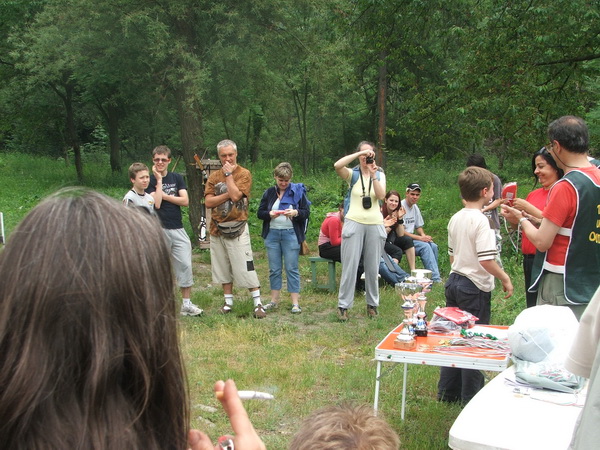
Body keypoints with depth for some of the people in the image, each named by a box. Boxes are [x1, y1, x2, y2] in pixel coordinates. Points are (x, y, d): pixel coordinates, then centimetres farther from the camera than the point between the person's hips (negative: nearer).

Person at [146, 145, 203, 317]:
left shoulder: (177, 178, 10)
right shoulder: (150, 180, 0)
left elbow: (185, 200, -1)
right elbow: (156, 203, -14)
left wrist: (164, 196, -7)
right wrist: (159, 181, -11)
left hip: (178, 229, 3)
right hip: (159, 230, -3)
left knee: (185, 265, 0)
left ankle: (186, 304, 7)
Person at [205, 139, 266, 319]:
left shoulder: (244, 174, -3)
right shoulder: (214, 176, 10)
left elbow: (235, 195, -19)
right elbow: (208, 202, -2)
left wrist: (228, 174, -11)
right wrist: (228, 195, -14)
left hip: (237, 228, -5)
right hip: (217, 229, 5)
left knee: (245, 267, -8)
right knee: (223, 268, 12)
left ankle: (258, 303, -2)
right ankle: (228, 302, 22)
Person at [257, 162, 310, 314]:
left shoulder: (298, 191, 2)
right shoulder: (269, 193, 9)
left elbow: (306, 212, -1)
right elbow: (260, 213, 7)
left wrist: (296, 213, -21)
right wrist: (269, 214, -15)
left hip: (291, 234, -3)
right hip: (272, 234, 3)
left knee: (292, 269, -2)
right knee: (274, 269, 8)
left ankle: (295, 303, 1)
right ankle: (274, 300, 17)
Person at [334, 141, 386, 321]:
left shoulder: (380, 175, 11)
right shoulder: (352, 174, 3)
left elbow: (381, 195, -7)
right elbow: (337, 166, -19)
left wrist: (373, 175, -15)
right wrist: (359, 154, -17)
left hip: (375, 224, 3)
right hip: (354, 223, -2)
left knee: (373, 267, 8)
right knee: (350, 266, -4)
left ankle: (372, 304, 20)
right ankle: (343, 305, 2)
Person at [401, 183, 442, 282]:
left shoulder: (415, 207, 13)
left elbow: (419, 226, 24)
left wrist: (424, 236, 0)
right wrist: (420, 238, -20)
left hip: (411, 237, 8)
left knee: (433, 246, -12)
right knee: (425, 246, -25)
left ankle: (433, 273, -8)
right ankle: (435, 278, -25)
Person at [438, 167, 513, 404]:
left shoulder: (455, 219, 7)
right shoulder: (480, 220, -18)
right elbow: (486, 260, -23)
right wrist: (505, 278, -11)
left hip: (454, 282, 8)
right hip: (475, 288, -8)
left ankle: (447, 391, 24)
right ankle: (471, 398, 9)